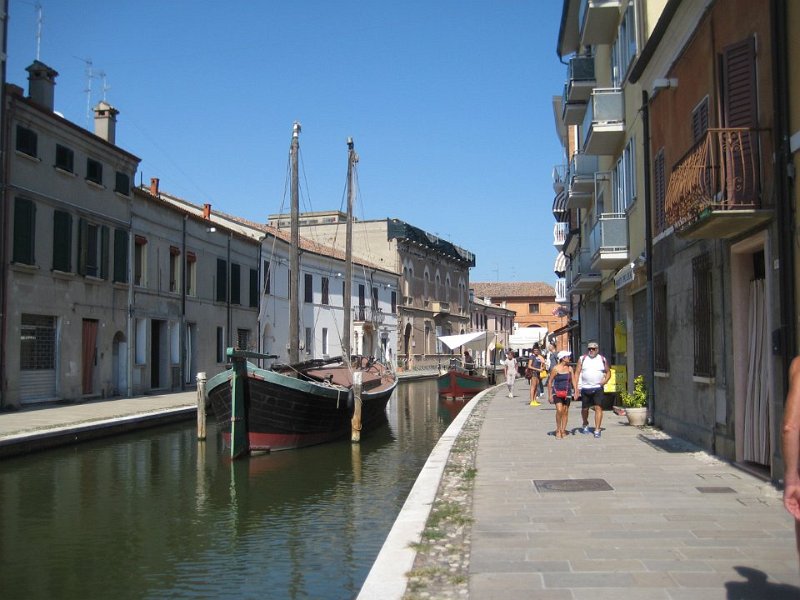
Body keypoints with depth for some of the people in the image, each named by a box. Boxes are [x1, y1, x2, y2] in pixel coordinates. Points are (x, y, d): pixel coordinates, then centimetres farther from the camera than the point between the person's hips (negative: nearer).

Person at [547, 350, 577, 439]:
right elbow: (550, 382, -3)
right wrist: (550, 395, -5)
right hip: (557, 392, -4)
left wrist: (575, 391, -8)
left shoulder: (570, 368, 5)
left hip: (567, 392, 4)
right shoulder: (555, 369, -7)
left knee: (565, 412, 6)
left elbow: (573, 380, 5)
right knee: (559, 410, -17)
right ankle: (558, 430, -2)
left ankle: (563, 430, 17)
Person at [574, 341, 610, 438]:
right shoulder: (582, 359, 4)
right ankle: (585, 425, 37)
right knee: (584, 408, 10)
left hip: (598, 388, -1)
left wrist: (605, 380, -5)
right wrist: (576, 386, -6)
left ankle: (597, 430, -10)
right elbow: (577, 373, 3)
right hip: (585, 388, 1)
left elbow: (608, 372, 15)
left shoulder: (602, 359, 6)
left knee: (598, 408, -11)